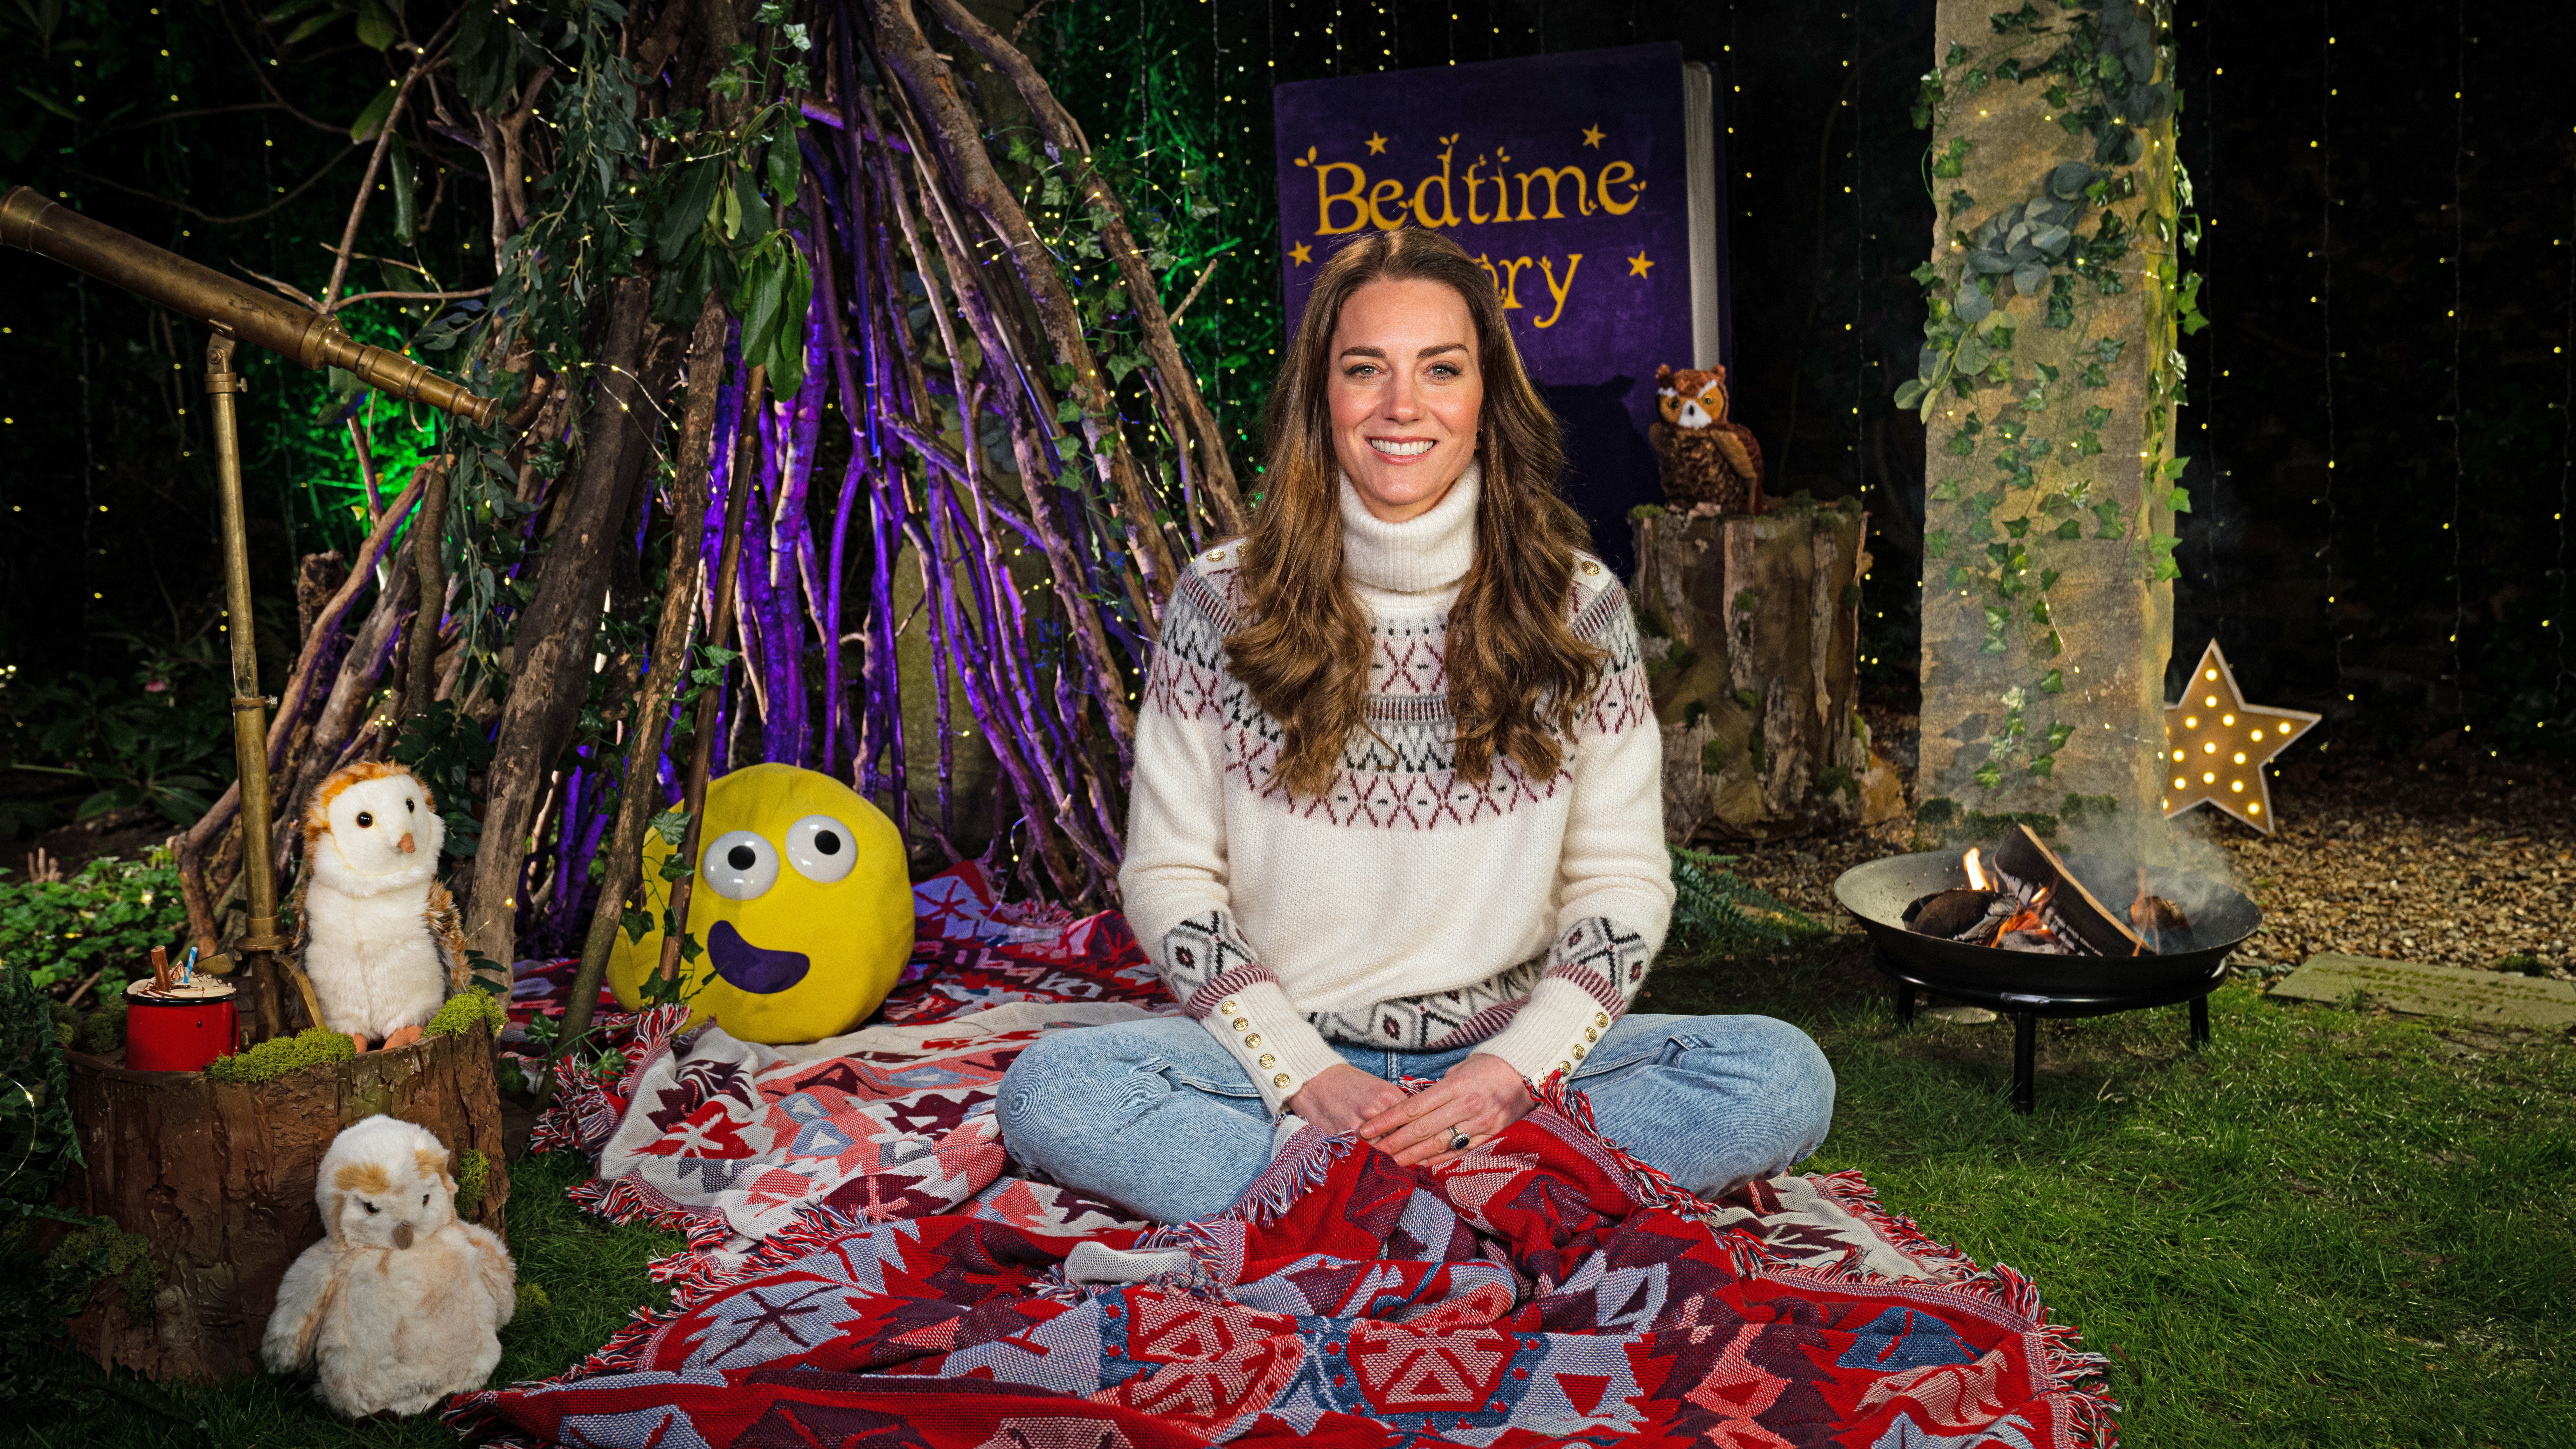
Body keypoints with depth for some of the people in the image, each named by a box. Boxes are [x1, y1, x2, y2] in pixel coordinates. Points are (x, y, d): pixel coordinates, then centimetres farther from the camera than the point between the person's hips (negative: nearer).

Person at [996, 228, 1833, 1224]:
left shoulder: (1577, 607, 1)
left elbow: (1623, 878, 2)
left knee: (1786, 1079, -23)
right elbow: (1168, 873, -1)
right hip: (1288, 1051, 0)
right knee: (1048, 1092, -28)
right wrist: (1302, 1073, -14)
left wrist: (1516, 1066, -15)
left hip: (1509, 1045, 1)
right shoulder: (1224, 602, -2)